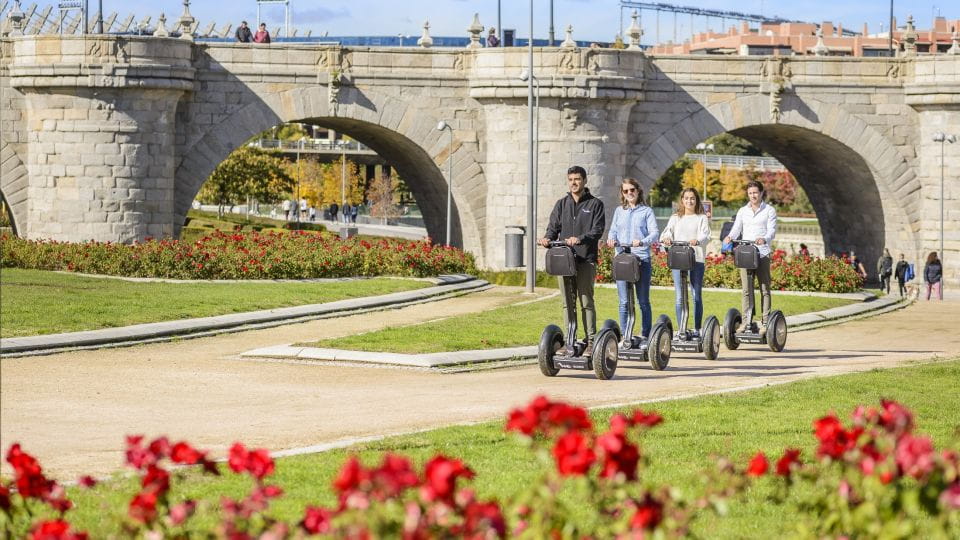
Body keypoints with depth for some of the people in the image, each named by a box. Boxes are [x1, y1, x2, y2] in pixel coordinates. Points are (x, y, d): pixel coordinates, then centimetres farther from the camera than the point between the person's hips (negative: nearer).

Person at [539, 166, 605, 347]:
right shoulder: (562, 204, 16)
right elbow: (553, 227, 12)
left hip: (585, 259, -4)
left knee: (586, 301, -6)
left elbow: (598, 230, -6)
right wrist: (548, 238, -10)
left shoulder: (595, 204, 4)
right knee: (568, 302, 5)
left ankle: (591, 341, -3)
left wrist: (579, 239, -22)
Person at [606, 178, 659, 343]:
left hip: (642, 259, -3)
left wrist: (642, 242, -24)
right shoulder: (619, 211, 14)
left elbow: (655, 233, -4)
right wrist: (611, 239, -10)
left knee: (643, 301, 2)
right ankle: (625, 336, 5)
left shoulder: (646, 211, 4)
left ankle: (645, 336, 8)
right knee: (624, 301, 1)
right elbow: (613, 230, 14)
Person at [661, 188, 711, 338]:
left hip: (697, 259, -2)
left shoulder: (702, 218, 8)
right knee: (680, 297, -2)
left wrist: (697, 240, -29)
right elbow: (667, 232, 4)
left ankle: (697, 329, 7)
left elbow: (706, 235, -7)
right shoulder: (675, 218, 16)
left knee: (697, 296, 0)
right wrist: (666, 238, -21)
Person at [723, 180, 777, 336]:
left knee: (764, 288, -4)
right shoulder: (742, 211, 16)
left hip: (762, 254, -3)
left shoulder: (769, 211, 5)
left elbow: (772, 231, -6)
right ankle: (746, 321, 3)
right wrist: (730, 237, -14)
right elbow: (736, 229, 9)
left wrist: (764, 239, -28)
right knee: (746, 289, 1)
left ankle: (765, 322, -3)